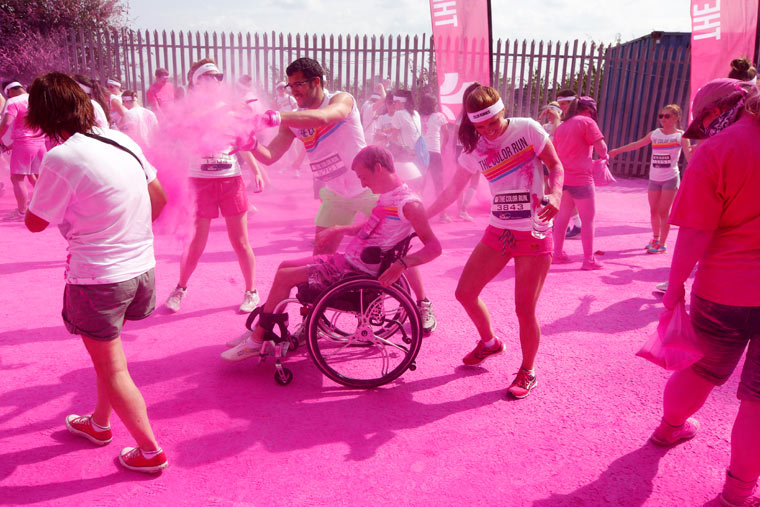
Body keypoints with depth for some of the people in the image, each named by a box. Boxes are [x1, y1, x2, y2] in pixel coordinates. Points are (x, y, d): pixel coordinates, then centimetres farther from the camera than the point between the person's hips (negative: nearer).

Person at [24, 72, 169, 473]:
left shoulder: (61, 158, -18)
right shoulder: (121, 140, 2)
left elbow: (35, 222, -7)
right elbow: (159, 196, 10)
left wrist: (37, 190, 9)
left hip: (98, 277, -7)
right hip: (140, 266, 7)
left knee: (111, 369, 10)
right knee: (106, 355, 26)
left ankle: (150, 451, 20)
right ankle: (99, 423, 46)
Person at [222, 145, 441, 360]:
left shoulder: (408, 203, -19)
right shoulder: (387, 196, 10)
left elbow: (434, 247, -23)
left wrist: (401, 264, -35)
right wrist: (338, 230, 21)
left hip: (358, 274, -10)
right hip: (347, 261, 10)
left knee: (284, 277, -9)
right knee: (285, 267, 13)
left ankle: (256, 341, 6)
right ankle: (260, 330, 22)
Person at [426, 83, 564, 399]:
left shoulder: (527, 129, -7)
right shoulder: (475, 149, 3)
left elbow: (555, 165, -1)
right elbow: (453, 190, 13)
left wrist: (555, 194, -21)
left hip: (534, 234, -5)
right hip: (498, 232, 5)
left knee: (524, 309, -4)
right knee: (465, 293, 6)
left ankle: (527, 372, 21)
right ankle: (489, 343, 35)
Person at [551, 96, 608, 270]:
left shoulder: (561, 126, 15)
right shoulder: (587, 122, -6)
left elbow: (555, 152, 23)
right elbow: (601, 147, -12)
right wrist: (604, 156, 8)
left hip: (562, 177, 7)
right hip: (580, 178, -7)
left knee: (563, 216, 16)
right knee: (588, 218, 2)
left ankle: (557, 253, 22)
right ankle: (589, 259, 5)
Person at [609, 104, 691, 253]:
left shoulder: (681, 136, -4)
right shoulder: (655, 134, 8)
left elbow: (690, 157, -11)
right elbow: (636, 144, 16)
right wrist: (617, 150, 14)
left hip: (670, 179, -4)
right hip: (654, 179, 4)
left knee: (663, 212, -5)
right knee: (653, 211, 10)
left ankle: (662, 244, 5)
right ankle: (656, 239, 29)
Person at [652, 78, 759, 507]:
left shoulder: (715, 151, -11)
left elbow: (695, 233, -14)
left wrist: (675, 287, -6)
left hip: (724, 290, -1)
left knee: (704, 370, 22)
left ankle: (671, 426, 46)